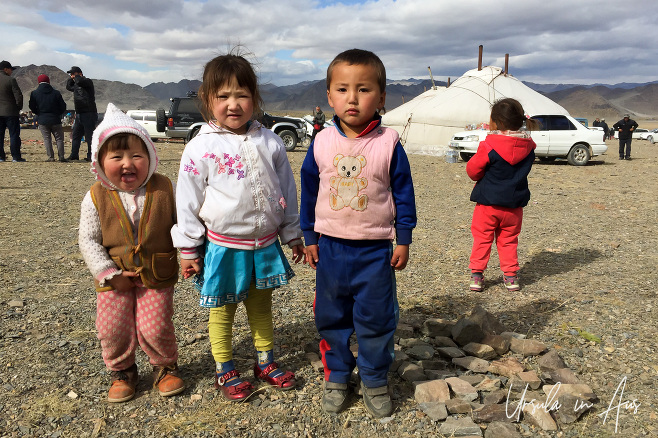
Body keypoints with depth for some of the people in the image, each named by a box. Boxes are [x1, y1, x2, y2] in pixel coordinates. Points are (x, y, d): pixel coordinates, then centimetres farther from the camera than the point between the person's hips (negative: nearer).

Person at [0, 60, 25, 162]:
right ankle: (16, 157, -2)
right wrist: (19, 107, 2)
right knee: (14, 134, -1)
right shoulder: (11, 80, -10)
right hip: (10, 111, -5)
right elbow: (18, 95, -13)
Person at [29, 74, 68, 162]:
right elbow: (63, 107, 1)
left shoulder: (34, 93, 0)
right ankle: (61, 157, 0)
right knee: (59, 138, 6)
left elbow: (32, 107, 1)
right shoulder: (56, 93, -1)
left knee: (47, 138, 6)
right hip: (55, 119, 0)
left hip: (42, 120, 0)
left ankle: (51, 157, 0)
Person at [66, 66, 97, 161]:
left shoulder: (88, 81, -6)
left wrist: (76, 76, -4)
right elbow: (68, 87, 37)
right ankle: (74, 155, 18)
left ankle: (91, 156, -2)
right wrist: (71, 78, 22)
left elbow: (79, 81, -26)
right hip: (79, 114, 9)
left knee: (89, 136, -6)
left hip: (89, 113, -9)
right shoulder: (76, 84, 19)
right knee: (75, 135, 11)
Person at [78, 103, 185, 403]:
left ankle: (165, 367, 29)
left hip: (157, 276, -1)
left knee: (156, 328, 1)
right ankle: (122, 371, 35)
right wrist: (108, 273, -12)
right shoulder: (96, 198, -9)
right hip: (115, 279, 1)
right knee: (113, 331, 8)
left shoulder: (164, 189, -9)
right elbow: (88, 240, -5)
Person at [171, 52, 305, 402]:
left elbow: (287, 190, 7)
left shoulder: (269, 143, 0)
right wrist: (188, 249, -5)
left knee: (261, 305, 19)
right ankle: (224, 371, 30)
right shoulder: (201, 148, -10)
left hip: (264, 243, 3)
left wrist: (293, 235, 10)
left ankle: (265, 361, 37)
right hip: (223, 247, -3)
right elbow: (188, 201, -6)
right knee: (222, 310, 11)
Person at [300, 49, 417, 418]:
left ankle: (375, 380, 29)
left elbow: (403, 192, -1)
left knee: (376, 320, 8)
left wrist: (404, 240, -1)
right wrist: (309, 238, 8)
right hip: (331, 247, 2)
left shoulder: (388, 143, -8)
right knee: (331, 318, 13)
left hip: (375, 250, -2)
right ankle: (337, 377, 32)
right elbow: (309, 191, 7)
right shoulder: (322, 142, -2)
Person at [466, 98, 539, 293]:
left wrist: (479, 178, 10)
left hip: (488, 203, -4)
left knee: (482, 239, 8)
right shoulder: (528, 146, 0)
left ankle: (477, 274, 8)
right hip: (514, 204, 4)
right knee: (509, 240, 15)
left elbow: (473, 169, -9)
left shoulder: (489, 145, -17)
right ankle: (510, 275, 17)